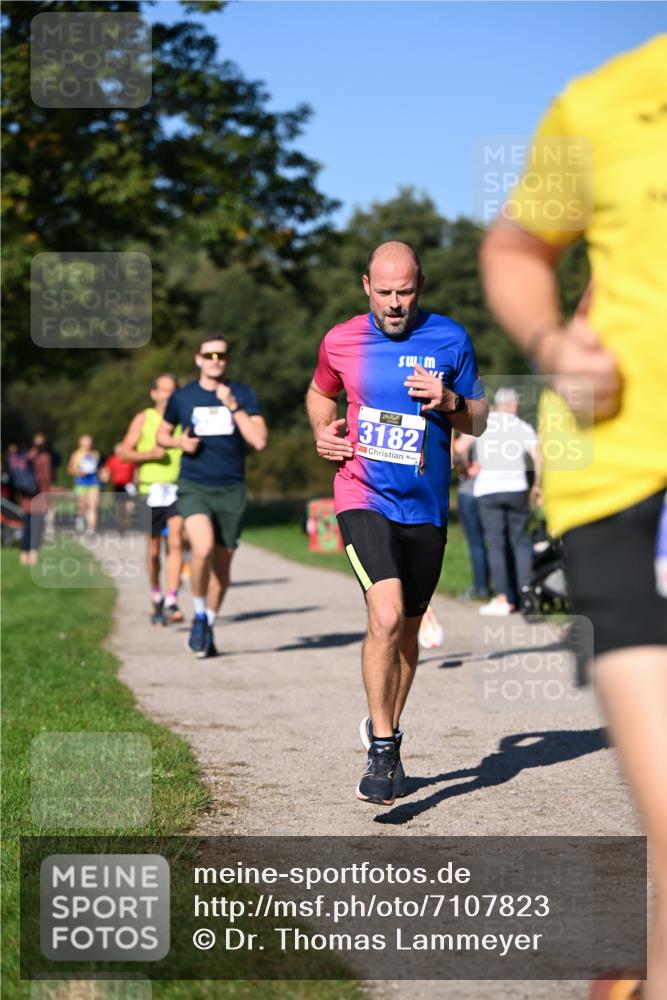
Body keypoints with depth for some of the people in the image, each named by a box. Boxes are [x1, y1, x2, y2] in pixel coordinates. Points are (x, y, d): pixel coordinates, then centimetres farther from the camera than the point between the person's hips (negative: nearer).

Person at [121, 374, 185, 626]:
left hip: (178, 489, 0)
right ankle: (156, 599, 29)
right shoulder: (143, 419, 6)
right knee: (153, 550, 8)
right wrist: (149, 454, -13)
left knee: (176, 542, -17)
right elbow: (125, 452, 3)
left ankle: (172, 603, -22)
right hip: (151, 490, 0)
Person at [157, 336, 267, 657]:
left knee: (221, 564, 8)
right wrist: (179, 442, -3)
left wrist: (233, 406, -16)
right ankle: (199, 617, -5)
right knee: (203, 547, -26)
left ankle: (209, 628, 28)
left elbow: (260, 440, -8)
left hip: (231, 491, 1)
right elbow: (162, 435, 19)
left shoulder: (243, 395, 2)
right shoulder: (182, 397, 5)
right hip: (193, 488, -1)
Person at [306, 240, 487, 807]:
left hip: (425, 507, 2)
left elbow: (478, 422, 6)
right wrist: (322, 431, 2)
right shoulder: (341, 342, 1)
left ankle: (386, 731, 36)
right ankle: (381, 750, -11)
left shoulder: (450, 340, -1)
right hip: (365, 500, -2)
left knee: (408, 630, 13)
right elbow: (320, 394, 22)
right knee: (386, 616, -21)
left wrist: (449, 401, -14)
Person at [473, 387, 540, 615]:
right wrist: (537, 485, 6)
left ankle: (503, 598, -8)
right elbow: (538, 458, -4)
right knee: (520, 542, 10)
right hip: (516, 487, 1)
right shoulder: (523, 427, 6)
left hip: (487, 488, -1)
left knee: (496, 544, -2)